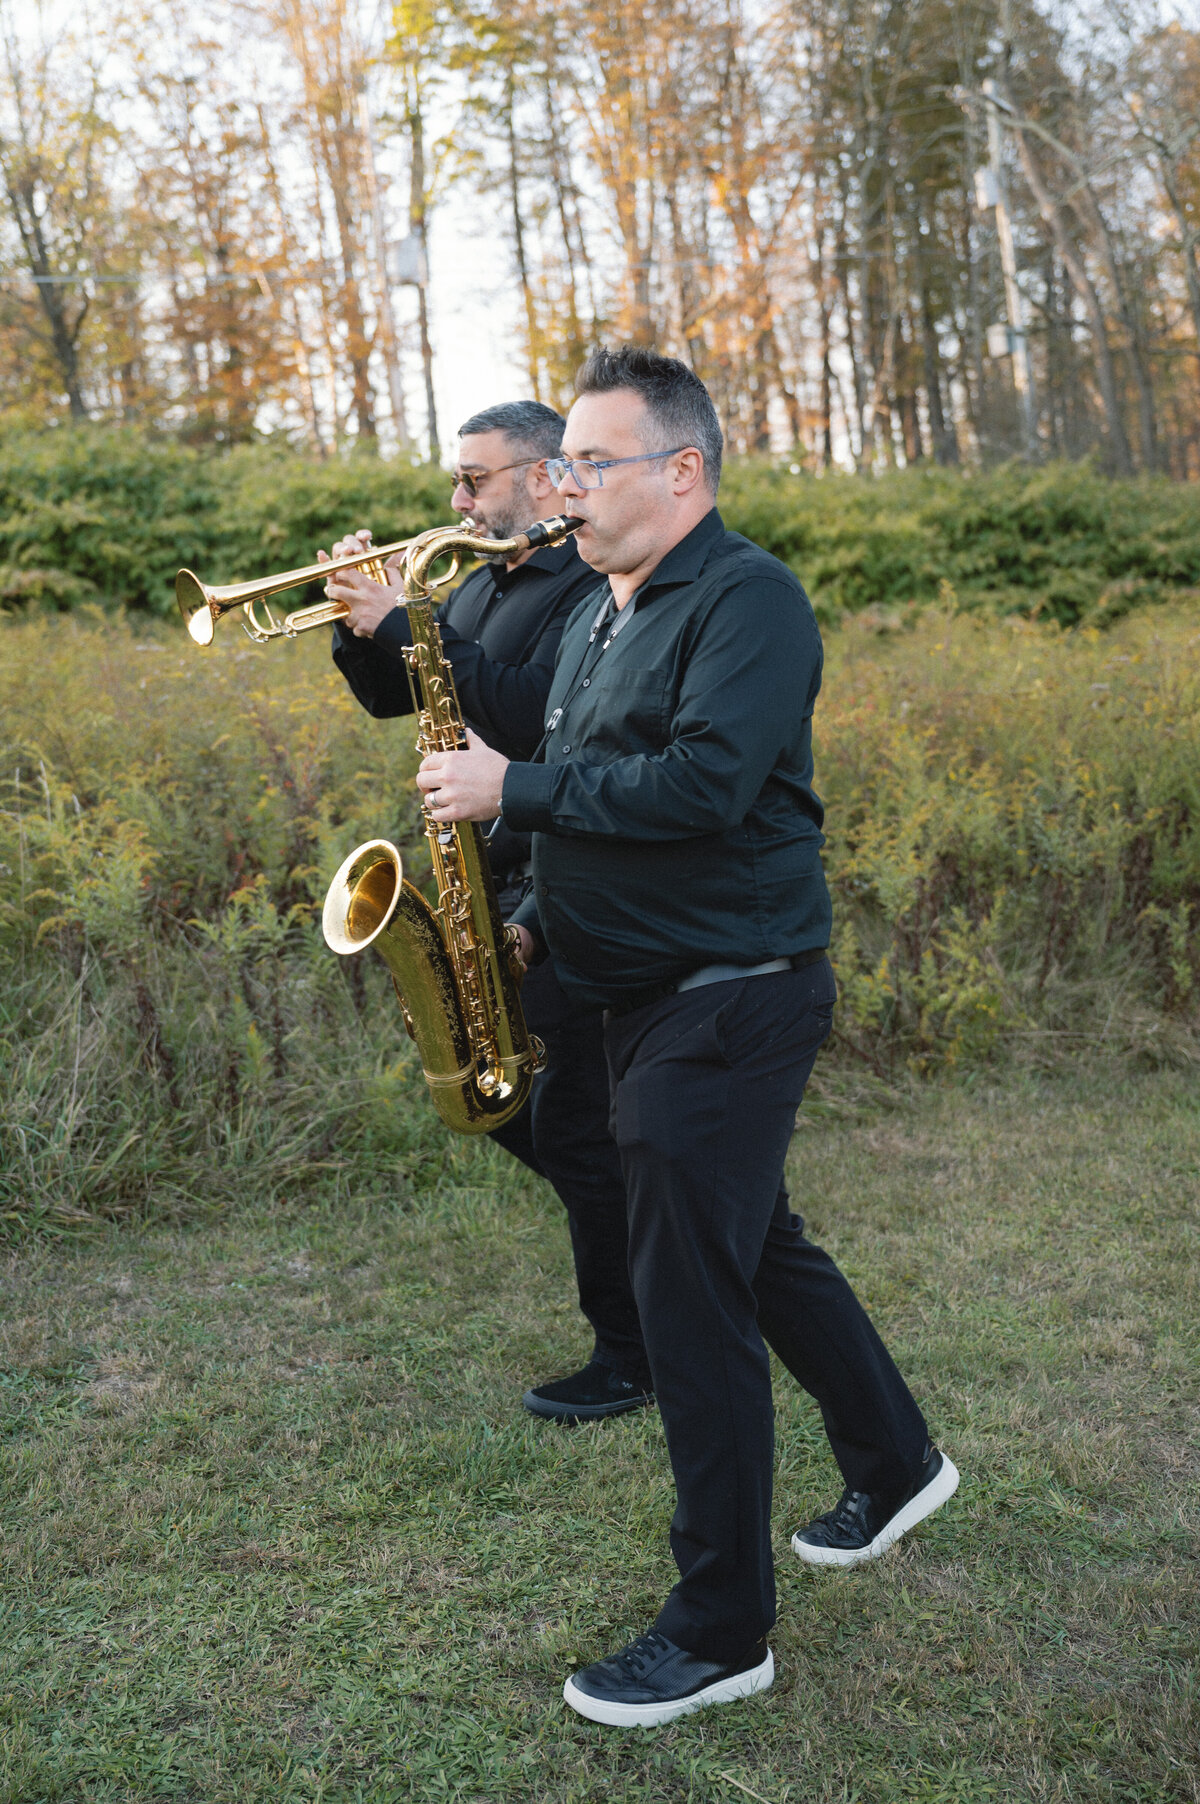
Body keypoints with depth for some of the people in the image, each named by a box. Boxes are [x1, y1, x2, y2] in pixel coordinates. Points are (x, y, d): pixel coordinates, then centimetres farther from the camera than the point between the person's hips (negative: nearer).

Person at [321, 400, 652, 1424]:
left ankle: (633, 1358, 13)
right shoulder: (483, 585, 15)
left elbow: (527, 718, -27)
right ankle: (633, 1214, 34)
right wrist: (361, 623, -2)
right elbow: (393, 699, 17)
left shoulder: (592, 588, -14)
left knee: (576, 1123, -3)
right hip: (493, 887, 9)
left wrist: (404, 623, -23)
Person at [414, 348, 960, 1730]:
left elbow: (702, 784, -28)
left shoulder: (746, 600, -14)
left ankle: (721, 1632, 11)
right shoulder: (597, 617, 15)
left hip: (730, 1003, -9)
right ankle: (897, 1467, 42)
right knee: (757, 1246, 21)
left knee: (693, 1305, -4)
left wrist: (514, 788, -21)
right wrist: (535, 920, 11)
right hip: (651, 996, 10)